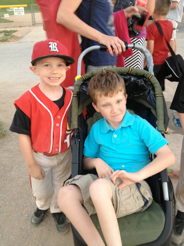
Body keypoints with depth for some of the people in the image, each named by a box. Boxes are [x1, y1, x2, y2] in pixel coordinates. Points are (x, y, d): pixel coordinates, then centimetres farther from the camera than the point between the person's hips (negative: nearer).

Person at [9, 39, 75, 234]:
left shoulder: (71, 97, -14)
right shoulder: (28, 101, -26)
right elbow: (23, 135, -17)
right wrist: (31, 165, -11)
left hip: (65, 155, 2)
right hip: (40, 157, -1)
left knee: (60, 187, 24)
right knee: (41, 190, 25)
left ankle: (57, 210, 54)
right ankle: (42, 207, 59)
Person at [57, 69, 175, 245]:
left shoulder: (139, 125, -4)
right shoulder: (96, 130, 9)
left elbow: (168, 156, -12)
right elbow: (87, 161, 19)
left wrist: (137, 175, -24)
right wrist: (97, 162, -5)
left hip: (137, 188, -4)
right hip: (106, 182, 5)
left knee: (99, 186, -37)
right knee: (66, 194, -22)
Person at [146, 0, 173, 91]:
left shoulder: (152, 27, -19)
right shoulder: (170, 24, 0)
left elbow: (150, 50, -21)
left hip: (153, 63, -6)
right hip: (164, 61, 6)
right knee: (160, 88, 16)